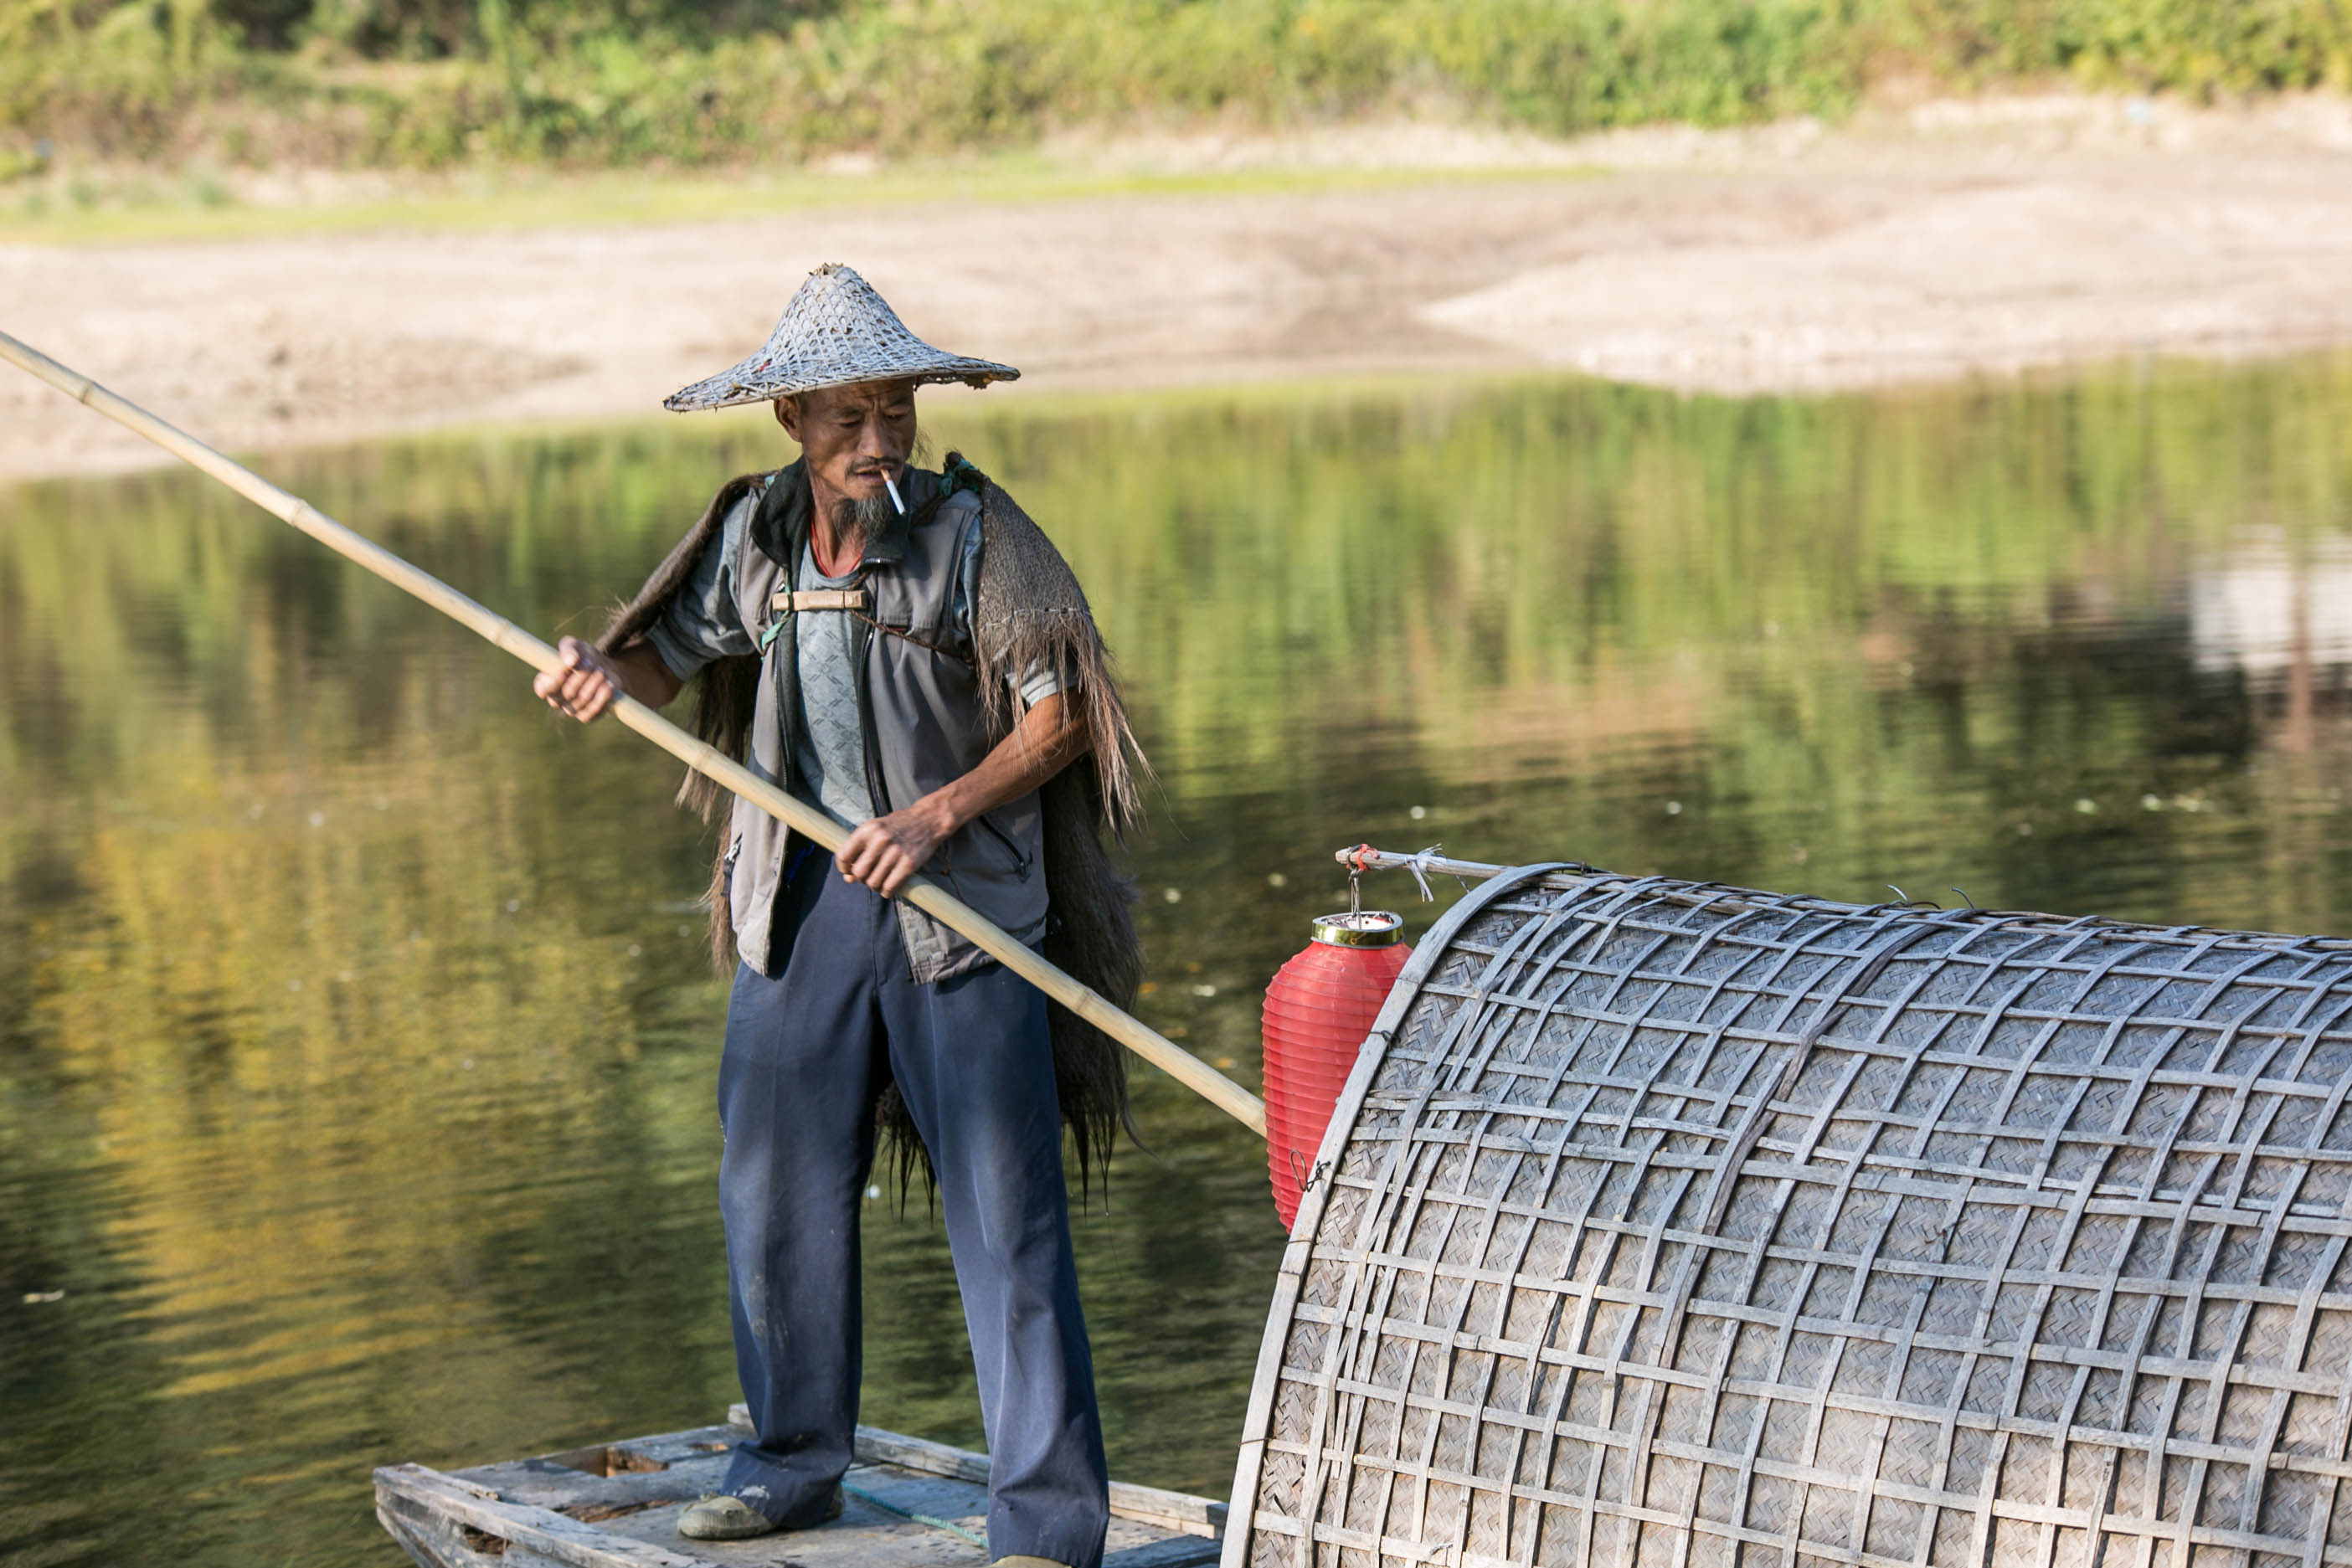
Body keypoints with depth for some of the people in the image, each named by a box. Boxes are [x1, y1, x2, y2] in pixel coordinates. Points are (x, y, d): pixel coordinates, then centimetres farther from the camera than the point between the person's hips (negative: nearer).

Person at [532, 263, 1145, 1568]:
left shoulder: (974, 529, -8)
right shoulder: (753, 532, 5)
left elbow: (1059, 713, -9)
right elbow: (679, 645, 19)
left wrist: (934, 817, -19)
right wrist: (610, 676, -4)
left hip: (960, 901, -5)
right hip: (800, 896, 5)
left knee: (1004, 1212, -6)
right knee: (775, 1185, 10)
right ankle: (793, 1462, 28)